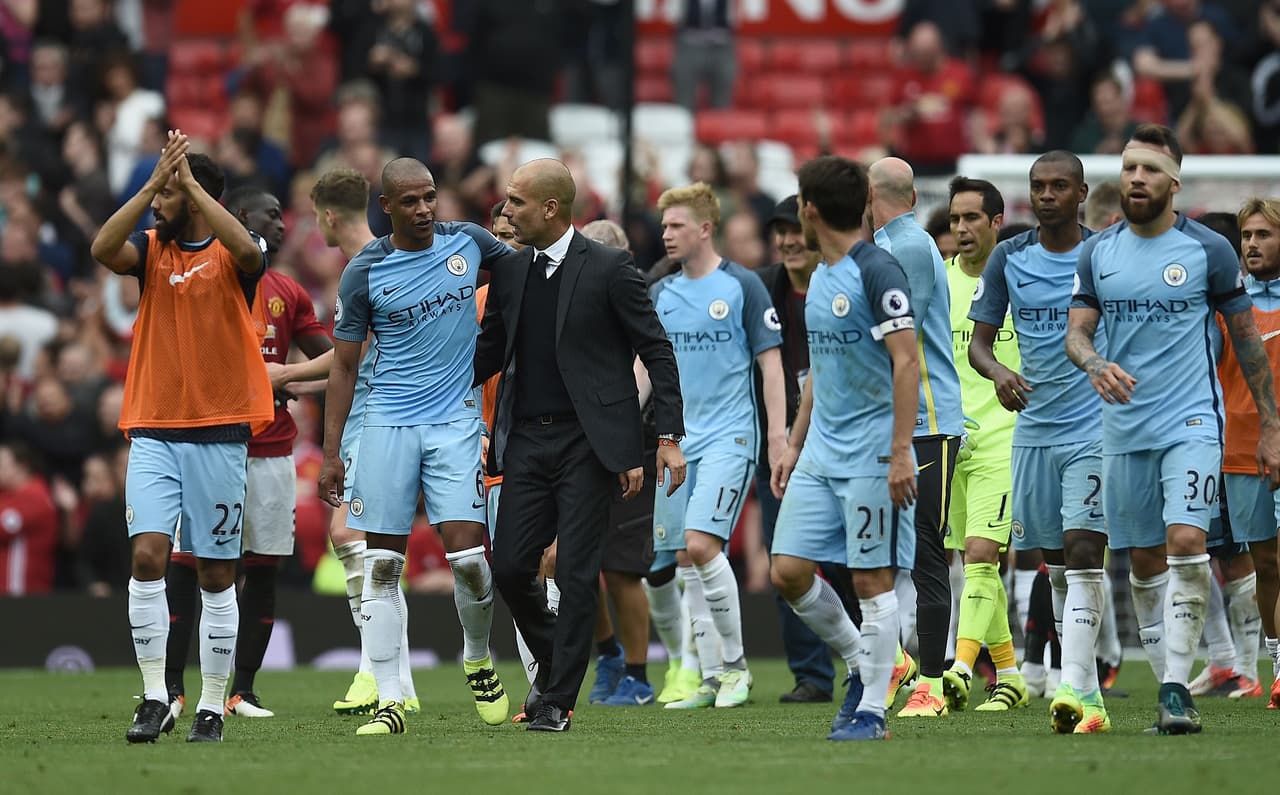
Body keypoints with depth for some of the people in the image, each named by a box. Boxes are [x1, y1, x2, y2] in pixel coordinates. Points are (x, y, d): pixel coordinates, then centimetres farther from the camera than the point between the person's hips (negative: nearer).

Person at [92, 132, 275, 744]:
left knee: (216, 574, 4)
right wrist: (153, 182, -20)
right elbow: (102, 248, -14)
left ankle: (212, 707, 11)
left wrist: (189, 182, -22)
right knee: (147, 556, -12)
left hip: (220, 432, -2)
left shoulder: (233, 256, -1)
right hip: (153, 433, 2)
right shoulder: (150, 249, 7)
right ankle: (154, 698, -7)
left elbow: (248, 249, -26)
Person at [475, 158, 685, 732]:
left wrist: (669, 437, -7)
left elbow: (657, 351, -2)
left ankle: (558, 700, 3)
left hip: (587, 442, -5)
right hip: (527, 441, 5)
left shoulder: (609, 269, -6)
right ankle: (551, 660, 26)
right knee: (509, 566, 0)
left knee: (577, 572, -4)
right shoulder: (508, 272, 10)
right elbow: (488, 353, 19)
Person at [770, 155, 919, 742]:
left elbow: (906, 363, -17)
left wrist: (901, 452, -22)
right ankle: (860, 665, 20)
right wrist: (794, 444, 21)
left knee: (871, 579, -4)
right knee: (788, 572, 3)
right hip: (820, 452, 9)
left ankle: (871, 708, 3)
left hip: (871, 455, -9)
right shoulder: (820, 278, 15)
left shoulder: (876, 271, -13)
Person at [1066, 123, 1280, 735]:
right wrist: (1096, 365, -20)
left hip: (1192, 423, -4)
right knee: (1145, 561, 7)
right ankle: (1167, 685, 15)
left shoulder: (1209, 250, -3)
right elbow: (1076, 331, 5)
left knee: (1186, 545, -19)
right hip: (1124, 429, 4)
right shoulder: (1097, 253, 6)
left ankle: (1177, 686, -17)